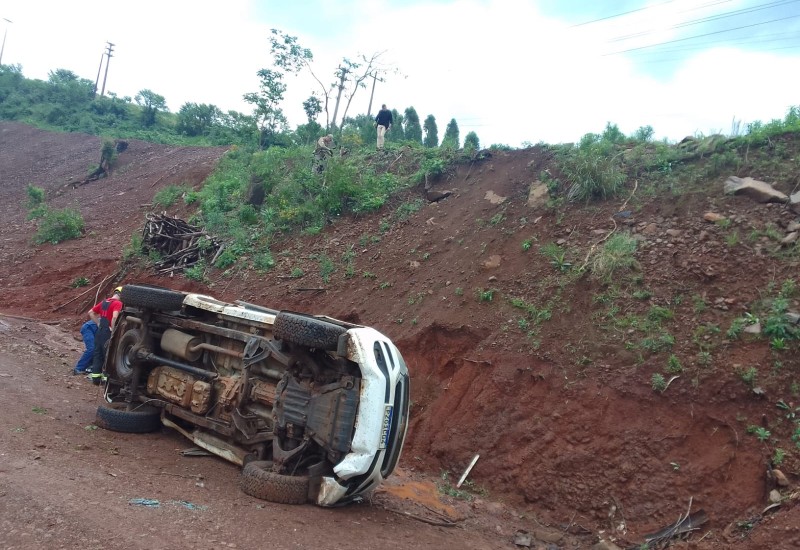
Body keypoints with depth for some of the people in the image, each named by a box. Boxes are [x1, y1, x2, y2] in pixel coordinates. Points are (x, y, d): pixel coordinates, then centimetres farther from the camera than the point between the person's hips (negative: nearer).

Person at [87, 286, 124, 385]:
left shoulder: (104, 302, 13)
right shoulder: (118, 303, -12)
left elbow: (91, 312, 19)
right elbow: (114, 317, -28)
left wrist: (98, 324, 15)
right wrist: (112, 329, -16)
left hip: (99, 331, 7)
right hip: (107, 332, -7)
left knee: (97, 354, 13)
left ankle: (95, 377, 18)